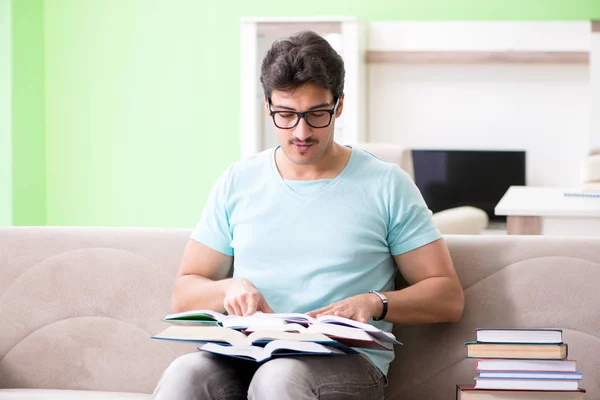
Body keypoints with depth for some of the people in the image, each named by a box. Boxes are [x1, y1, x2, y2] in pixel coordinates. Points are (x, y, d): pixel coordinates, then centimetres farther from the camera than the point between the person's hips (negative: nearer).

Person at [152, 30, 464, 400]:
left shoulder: (386, 184, 8)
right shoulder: (237, 183, 15)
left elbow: (449, 298, 7)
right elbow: (184, 294, 16)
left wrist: (375, 302, -11)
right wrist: (229, 288, -6)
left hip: (345, 360, -2)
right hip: (243, 355, 3)